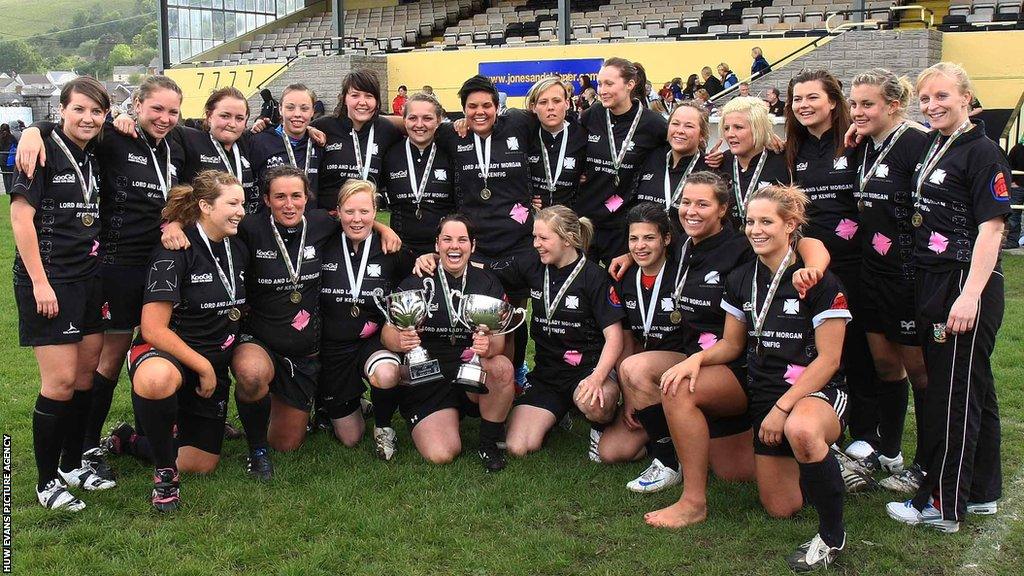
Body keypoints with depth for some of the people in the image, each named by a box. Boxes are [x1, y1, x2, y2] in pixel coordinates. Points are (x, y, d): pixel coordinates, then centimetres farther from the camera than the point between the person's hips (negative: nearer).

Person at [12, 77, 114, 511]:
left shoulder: (94, 157, 12)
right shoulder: (44, 151, -9)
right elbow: (20, 215, -13)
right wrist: (39, 282, -16)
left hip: (88, 278, 7)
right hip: (48, 282, -7)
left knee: (86, 373, 10)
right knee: (61, 381, -7)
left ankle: (73, 464, 25)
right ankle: (47, 482, 5)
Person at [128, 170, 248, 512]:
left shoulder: (238, 251, 4)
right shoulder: (175, 252, -17)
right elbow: (153, 329, -20)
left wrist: (214, 367, 8)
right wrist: (203, 366, -18)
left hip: (213, 364, 7)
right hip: (165, 353, -7)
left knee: (202, 465, 5)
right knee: (157, 379, -45)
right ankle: (164, 473, -21)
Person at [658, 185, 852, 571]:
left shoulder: (820, 282, -12)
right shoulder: (741, 281, 5)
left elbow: (828, 359, -14)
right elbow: (732, 345, 13)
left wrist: (782, 408, -21)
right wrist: (698, 357, -9)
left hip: (818, 392, -6)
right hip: (763, 391, 6)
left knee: (800, 430, -43)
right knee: (781, 508, 6)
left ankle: (832, 534, -20)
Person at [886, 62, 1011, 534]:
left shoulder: (982, 153, -12)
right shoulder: (932, 147, 14)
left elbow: (991, 227, -18)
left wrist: (970, 295, -24)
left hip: (967, 284, -9)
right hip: (933, 282, 9)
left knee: (953, 394, -2)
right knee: (975, 392, 17)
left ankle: (942, 504, 7)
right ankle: (982, 492, 29)